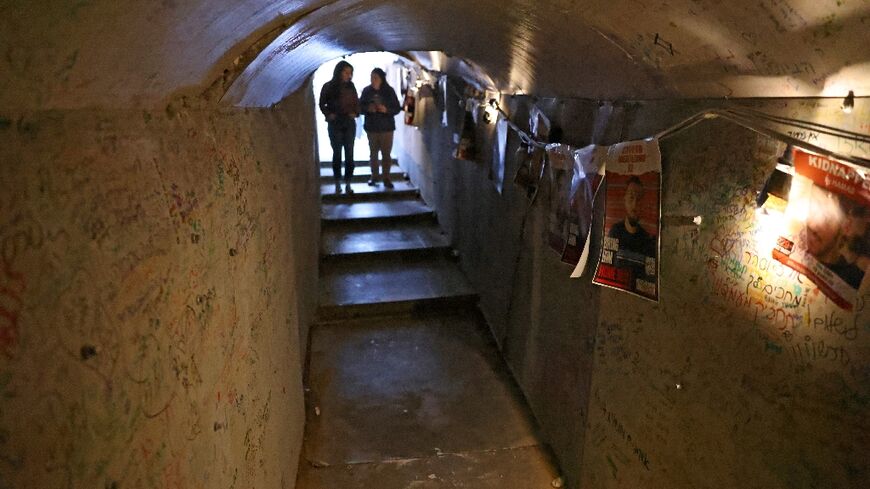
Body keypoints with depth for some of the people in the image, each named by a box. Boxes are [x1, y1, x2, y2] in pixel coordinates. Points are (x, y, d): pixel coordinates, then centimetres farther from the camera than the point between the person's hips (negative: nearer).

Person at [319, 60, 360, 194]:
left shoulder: (351, 86, 5)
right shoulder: (328, 86, -2)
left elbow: (356, 102, 15)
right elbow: (322, 104, 5)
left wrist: (355, 113, -3)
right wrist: (329, 114, -10)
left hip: (349, 123, 2)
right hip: (335, 124, -2)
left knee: (349, 154, 0)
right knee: (337, 153, 3)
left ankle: (348, 183, 4)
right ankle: (337, 184, 8)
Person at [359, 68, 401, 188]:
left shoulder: (389, 91, -2)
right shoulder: (366, 91, 2)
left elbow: (397, 108, -1)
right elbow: (360, 106, 5)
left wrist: (386, 110, -19)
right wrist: (368, 108, -15)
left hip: (386, 127, -1)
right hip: (371, 127, 2)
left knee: (386, 153, -3)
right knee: (373, 152, 8)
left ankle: (386, 178, 4)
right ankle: (374, 176, 20)